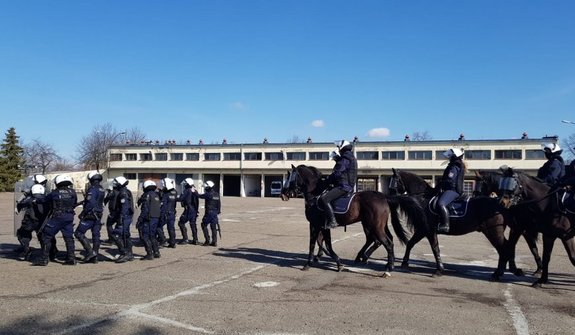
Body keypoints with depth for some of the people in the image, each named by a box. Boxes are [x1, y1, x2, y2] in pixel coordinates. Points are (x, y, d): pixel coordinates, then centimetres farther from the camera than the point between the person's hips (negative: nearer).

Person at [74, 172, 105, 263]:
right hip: (98, 216, 9)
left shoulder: (92, 189, -15)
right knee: (96, 235, 9)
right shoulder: (101, 189, 12)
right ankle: (95, 257, 12)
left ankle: (90, 252, -9)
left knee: (79, 233, -2)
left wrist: (82, 213, -15)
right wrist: (83, 202, 24)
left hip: (91, 215, -9)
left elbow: (90, 203, -24)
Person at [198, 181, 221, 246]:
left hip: (209, 212, -7)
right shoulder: (217, 194, 8)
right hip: (215, 213, 7)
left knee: (204, 225, 5)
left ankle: (207, 240, 1)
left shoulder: (208, 194, -15)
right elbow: (219, 203, 13)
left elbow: (200, 196, -6)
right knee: (214, 227, 10)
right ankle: (214, 242, 10)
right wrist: (219, 211, 20)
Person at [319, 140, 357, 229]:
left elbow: (336, 174, -18)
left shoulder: (344, 160, -14)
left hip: (343, 186, -12)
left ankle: (332, 221, -25)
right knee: (325, 194, 25)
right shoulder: (351, 158, 20)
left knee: (324, 199, -23)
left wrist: (327, 181, -4)